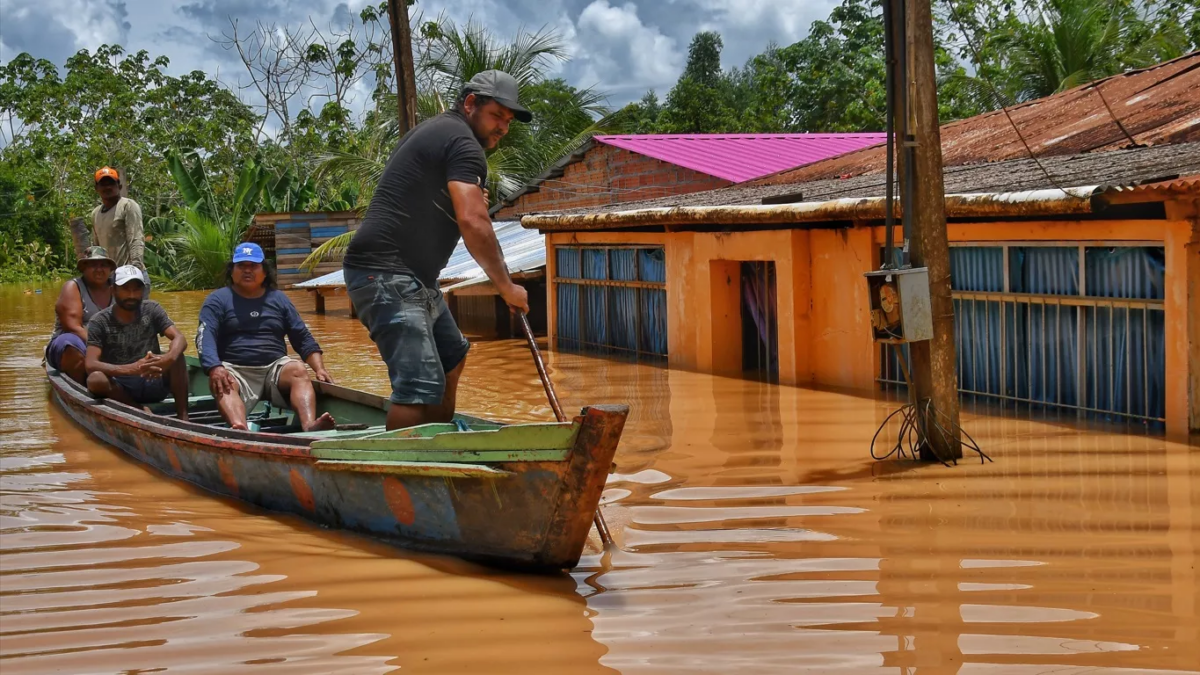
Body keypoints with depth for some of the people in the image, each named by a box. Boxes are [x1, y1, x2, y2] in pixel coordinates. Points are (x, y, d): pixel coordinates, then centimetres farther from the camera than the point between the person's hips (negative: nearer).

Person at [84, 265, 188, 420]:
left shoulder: (151, 310, 0)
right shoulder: (100, 322, -7)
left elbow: (180, 339, -12)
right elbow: (90, 364, -19)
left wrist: (169, 358, -38)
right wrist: (131, 369, -37)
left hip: (154, 384, 2)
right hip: (121, 388, -2)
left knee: (176, 355, -23)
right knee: (95, 379, -32)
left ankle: (183, 416, -25)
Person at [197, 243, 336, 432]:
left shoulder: (278, 299, 20)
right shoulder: (218, 300, 10)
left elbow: (303, 338, 18)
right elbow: (205, 336, -5)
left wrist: (319, 368, 1)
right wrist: (214, 367, -26)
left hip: (275, 367, 2)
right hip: (235, 370, -2)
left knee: (299, 371, -29)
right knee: (223, 385, -35)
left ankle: (310, 426, -54)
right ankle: (240, 430, -65)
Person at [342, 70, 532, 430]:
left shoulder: (433, 131, 21)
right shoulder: (462, 142, -11)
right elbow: (473, 223, -22)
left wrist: (470, 200, 11)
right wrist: (506, 287, -14)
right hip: (386, 275, -11)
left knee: (452, 357, 24)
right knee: (421, 385, -20)